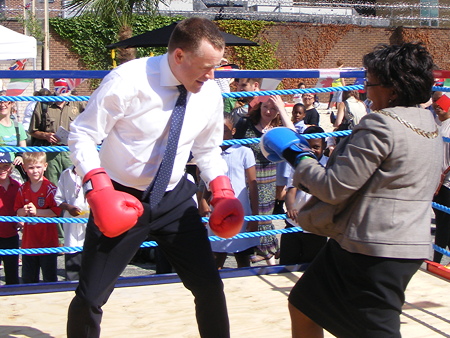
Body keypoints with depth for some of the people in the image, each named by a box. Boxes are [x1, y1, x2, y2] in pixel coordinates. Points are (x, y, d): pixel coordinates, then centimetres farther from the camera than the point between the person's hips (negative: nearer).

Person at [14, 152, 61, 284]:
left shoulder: (50, 188, -11)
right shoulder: (22, 189, 4)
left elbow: (56, 211, -16)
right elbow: (17, 211, 8)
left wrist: (37, 211, -21)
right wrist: (23, 211, -13)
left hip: (48, 240, -5)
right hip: (28, 241, 5)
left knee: (49, 277, 6)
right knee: (28, 277, 16)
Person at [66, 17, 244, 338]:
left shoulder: (210, 93, -6)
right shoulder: (128, 81, -22)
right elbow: (82, 135, -16)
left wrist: (222, 190, -4)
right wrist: (99, 187, -30)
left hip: (174, 199, 4)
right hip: (120, 200, -4)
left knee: (210, 286, 3)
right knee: (90, 298, 1)